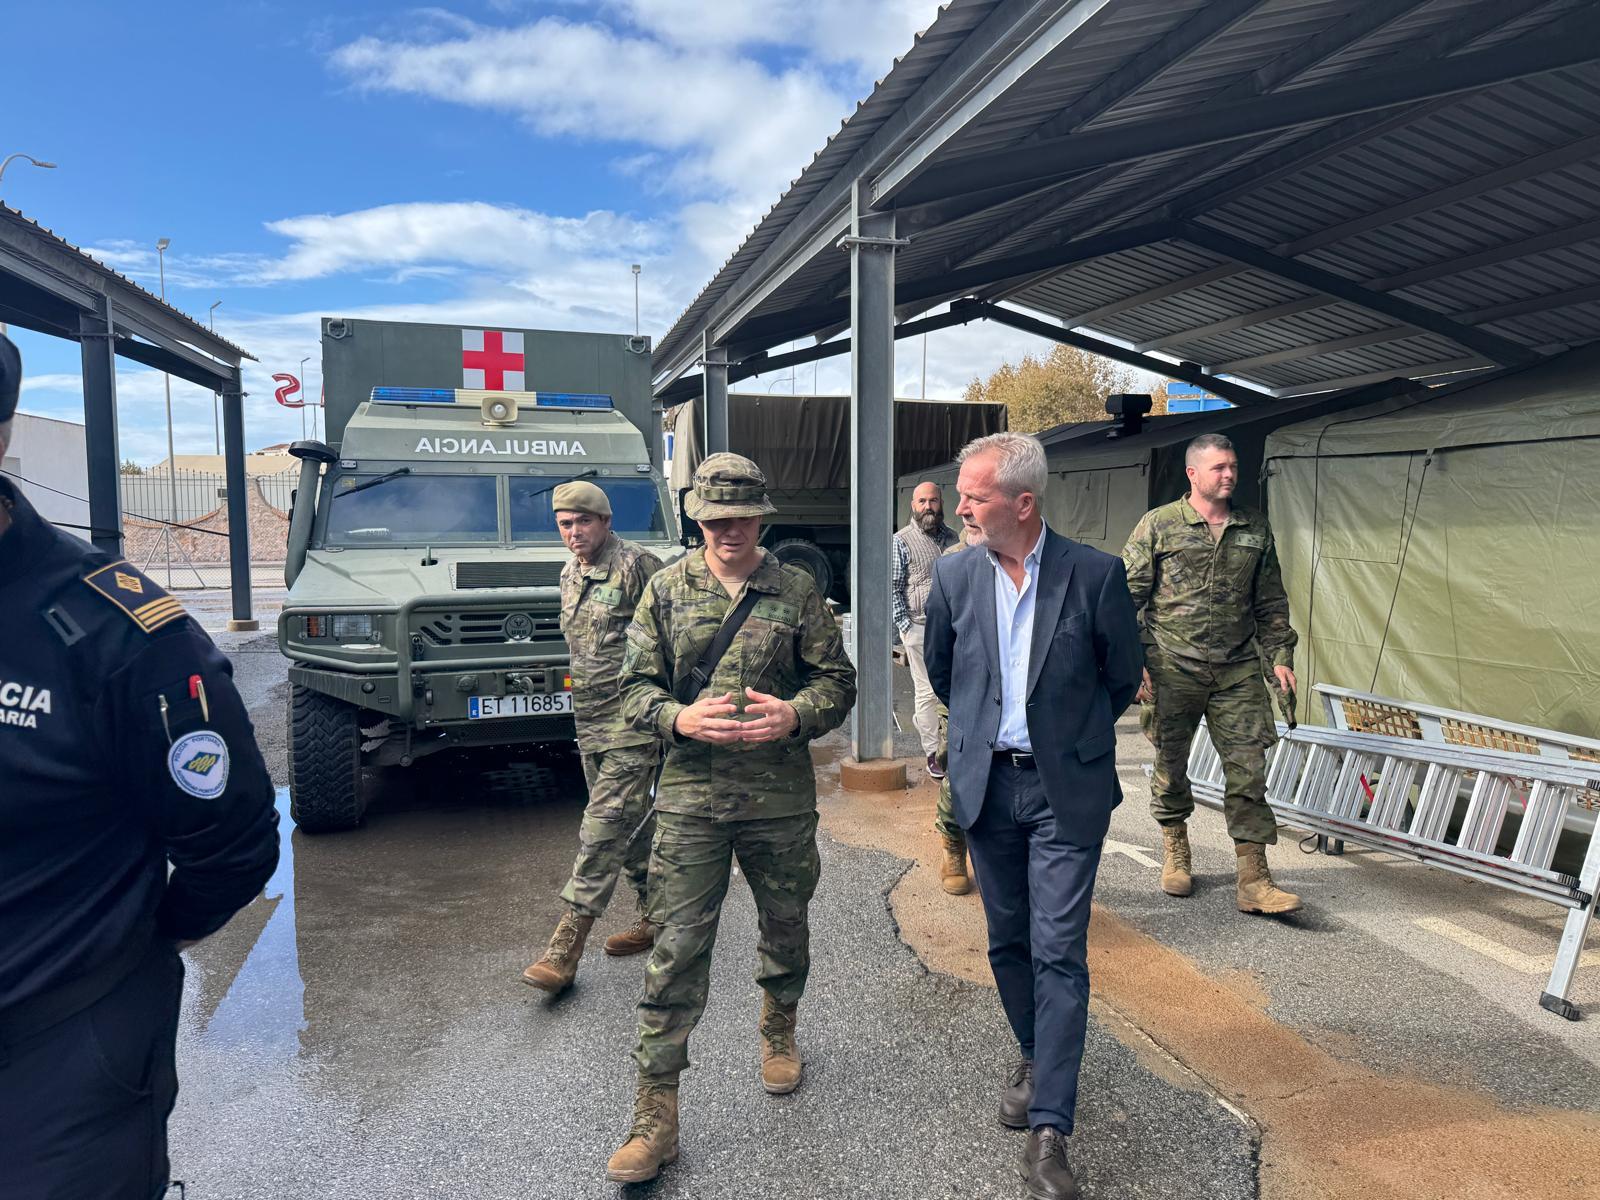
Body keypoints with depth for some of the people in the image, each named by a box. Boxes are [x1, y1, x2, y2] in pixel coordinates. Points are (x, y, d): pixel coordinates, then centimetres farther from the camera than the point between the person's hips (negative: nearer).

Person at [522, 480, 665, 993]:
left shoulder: (638, 565, -12)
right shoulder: (570, 575, 13)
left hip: (633, 720, -8)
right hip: (590, 721, 9)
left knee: (603, 827, -9)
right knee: (632, 822, 17)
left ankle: (565, 946, -6)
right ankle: (657, 918, 31)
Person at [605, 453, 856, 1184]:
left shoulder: (797, 591, 1)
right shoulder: (666, 589, 2)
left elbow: (837, 681, 3)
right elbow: (635, 686, 2)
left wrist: (794, 716, -17)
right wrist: (680, 718, -18)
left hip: (782, 798, 1)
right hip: (691, 797, -1)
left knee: (785, 928, 18)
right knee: (676, 947, -1)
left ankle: (778, 1034, 47)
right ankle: (656, 1114, 11)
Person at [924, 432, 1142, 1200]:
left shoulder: (1095, 575, -12)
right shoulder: (954, 575, -3)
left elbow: (1124, 676, 3)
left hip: (1065, 790, -3)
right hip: (986, 783, 3)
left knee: (1059, 953, -3)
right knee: (1008, 940, 16)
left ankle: (1048, 1132, 5)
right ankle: (1033, 1057, 39)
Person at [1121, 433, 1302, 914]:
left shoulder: (1255, 527, 11)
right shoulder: (1158, 526, -1)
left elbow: (1271, 602, 17)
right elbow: (1128, 597, -2)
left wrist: (1280, 656, 8)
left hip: (1238, 672, 3)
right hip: (1173, 670, -3)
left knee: (1248, 770, -1)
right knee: (1171, 765, 9)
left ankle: (1252, 880, 4)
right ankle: (1175, 851, 31)